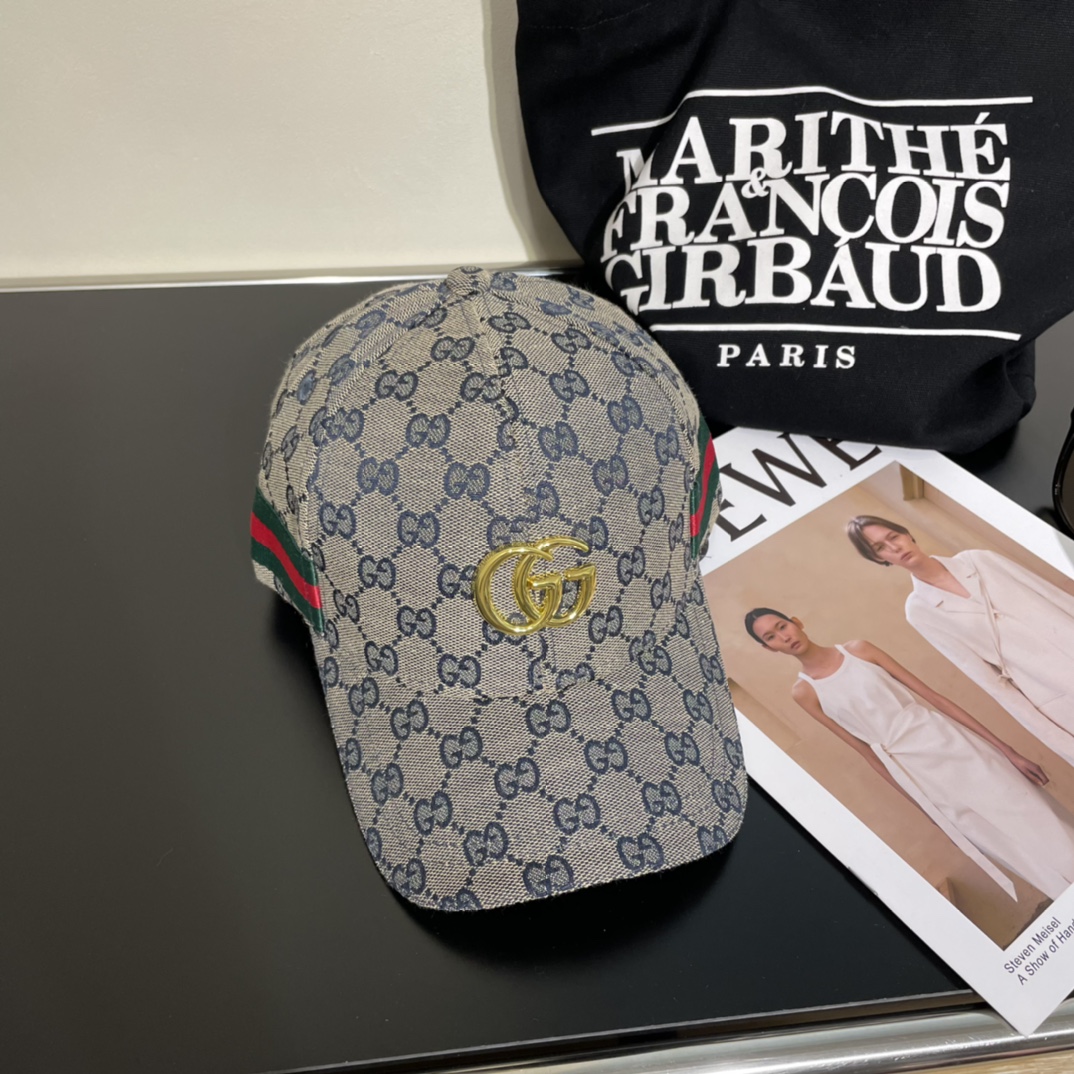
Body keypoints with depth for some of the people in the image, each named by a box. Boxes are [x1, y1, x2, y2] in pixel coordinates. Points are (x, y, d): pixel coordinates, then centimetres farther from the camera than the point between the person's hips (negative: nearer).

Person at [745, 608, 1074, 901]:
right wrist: (923, 804, 5)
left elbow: (930, 694, 0)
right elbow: (865, 750, 3)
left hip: (948, 742, 1)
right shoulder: (803, 692, -1)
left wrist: (1006, 749, -1)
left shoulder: (857, 649, 0)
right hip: (919, 773, -1)